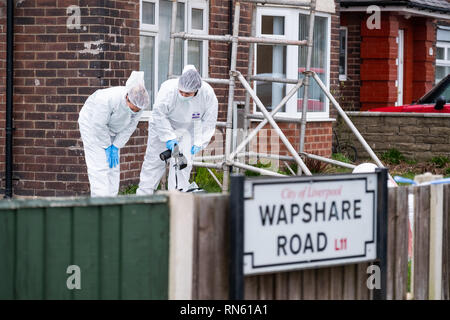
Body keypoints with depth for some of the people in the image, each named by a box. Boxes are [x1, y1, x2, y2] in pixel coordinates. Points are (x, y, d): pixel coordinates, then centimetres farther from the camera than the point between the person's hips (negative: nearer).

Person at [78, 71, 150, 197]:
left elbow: (130, 127, -9)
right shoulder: (108, 99, -39)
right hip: (92, 124, -6)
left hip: (112, 130, 6)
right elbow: (99, 125, -28)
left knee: (114, 166, 3)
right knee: (99, 167, -14)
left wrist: (116, 147, -9)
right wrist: (107, 147, -18)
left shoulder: (139, 102, -21)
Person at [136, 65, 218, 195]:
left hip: (186, 130, 2)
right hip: (163, 126, -2)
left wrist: (199, 142, -20)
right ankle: (143, 194, 11)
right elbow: (159, 115, -25)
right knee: (155, 160, 2)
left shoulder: (208, 95, -25)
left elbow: (209, 121, -14)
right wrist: (169, 137, -29)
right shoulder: (168, 90, -34)